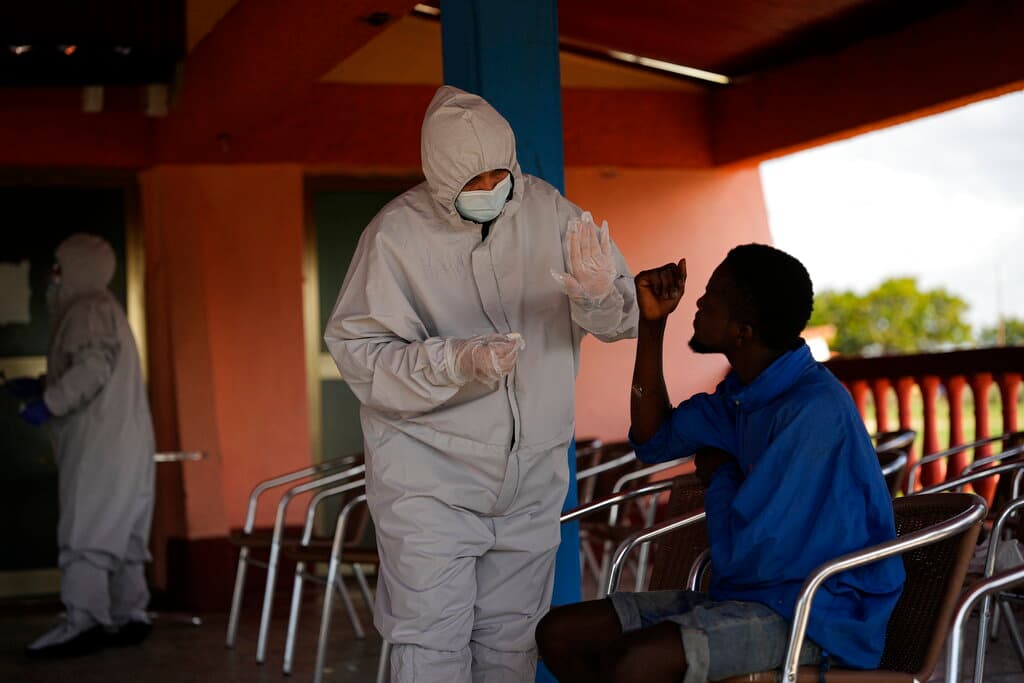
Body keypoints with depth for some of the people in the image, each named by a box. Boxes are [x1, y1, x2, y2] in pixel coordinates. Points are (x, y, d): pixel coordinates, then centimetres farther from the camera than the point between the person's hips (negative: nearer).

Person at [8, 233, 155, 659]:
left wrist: (47, 403, -18)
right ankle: (129, 617, 13)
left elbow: (94, 368, -22)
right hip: (122, 441, 11)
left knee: (85, 531, -13)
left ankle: (84, 622, -17)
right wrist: (39, 387, 20)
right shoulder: (99, 309, 25)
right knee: (119, 532, 11)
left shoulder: (89, 309, -8)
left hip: (101, 443, -11)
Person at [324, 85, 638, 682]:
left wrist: (601, 296, -27)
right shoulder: (398, 233, -13)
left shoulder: (547, 209, -3)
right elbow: (358, 353, -14)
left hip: (532, 475, 4)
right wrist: (457, 363, -29)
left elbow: (625, 319, -2)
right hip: (430, 478, -4)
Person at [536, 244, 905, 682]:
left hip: (815, 617, -10)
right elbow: (654, 439, 22)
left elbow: (740, 554, -24)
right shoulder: (744, 390, 8)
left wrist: (718, 473, -2)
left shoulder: (815, 411, -22)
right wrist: (652, 325, 10)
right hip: (745, 595, 10)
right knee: (560, 634, -1)